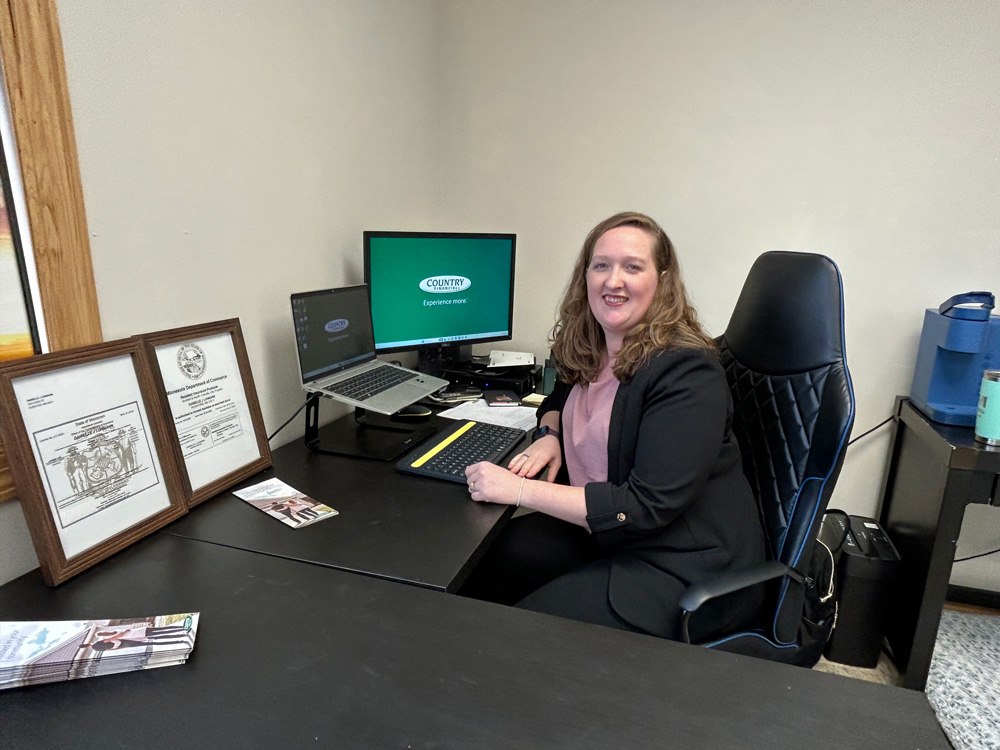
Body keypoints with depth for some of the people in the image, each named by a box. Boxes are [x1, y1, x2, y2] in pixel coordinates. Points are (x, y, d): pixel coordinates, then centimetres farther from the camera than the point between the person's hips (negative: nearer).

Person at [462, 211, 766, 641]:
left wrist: (519, 490, -26)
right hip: (600, 528, 7)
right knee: (478, 566, -6)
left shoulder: (687, 373, -22)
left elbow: (646, 507, -26)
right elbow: (561, 396, 25)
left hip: (687, 566, -7)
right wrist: (550, 435, 0)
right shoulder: (590, 349, 2)